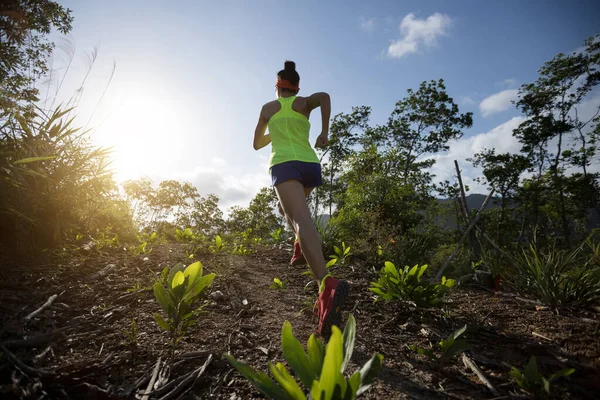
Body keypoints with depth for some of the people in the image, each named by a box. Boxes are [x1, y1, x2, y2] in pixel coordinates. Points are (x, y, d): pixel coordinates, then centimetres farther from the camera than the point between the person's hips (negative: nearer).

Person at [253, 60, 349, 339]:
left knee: (302, 220, -27)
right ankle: (302, 245, 12)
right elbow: (324, 96, -5)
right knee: (287, 206, 35)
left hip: (284, 165, -3)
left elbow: (257, 143, 28)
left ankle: (327, 284, -51)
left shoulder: (268, 107, 20)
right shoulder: (305, 102, 20)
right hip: (311, 165, 4)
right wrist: (325, 132, -2)